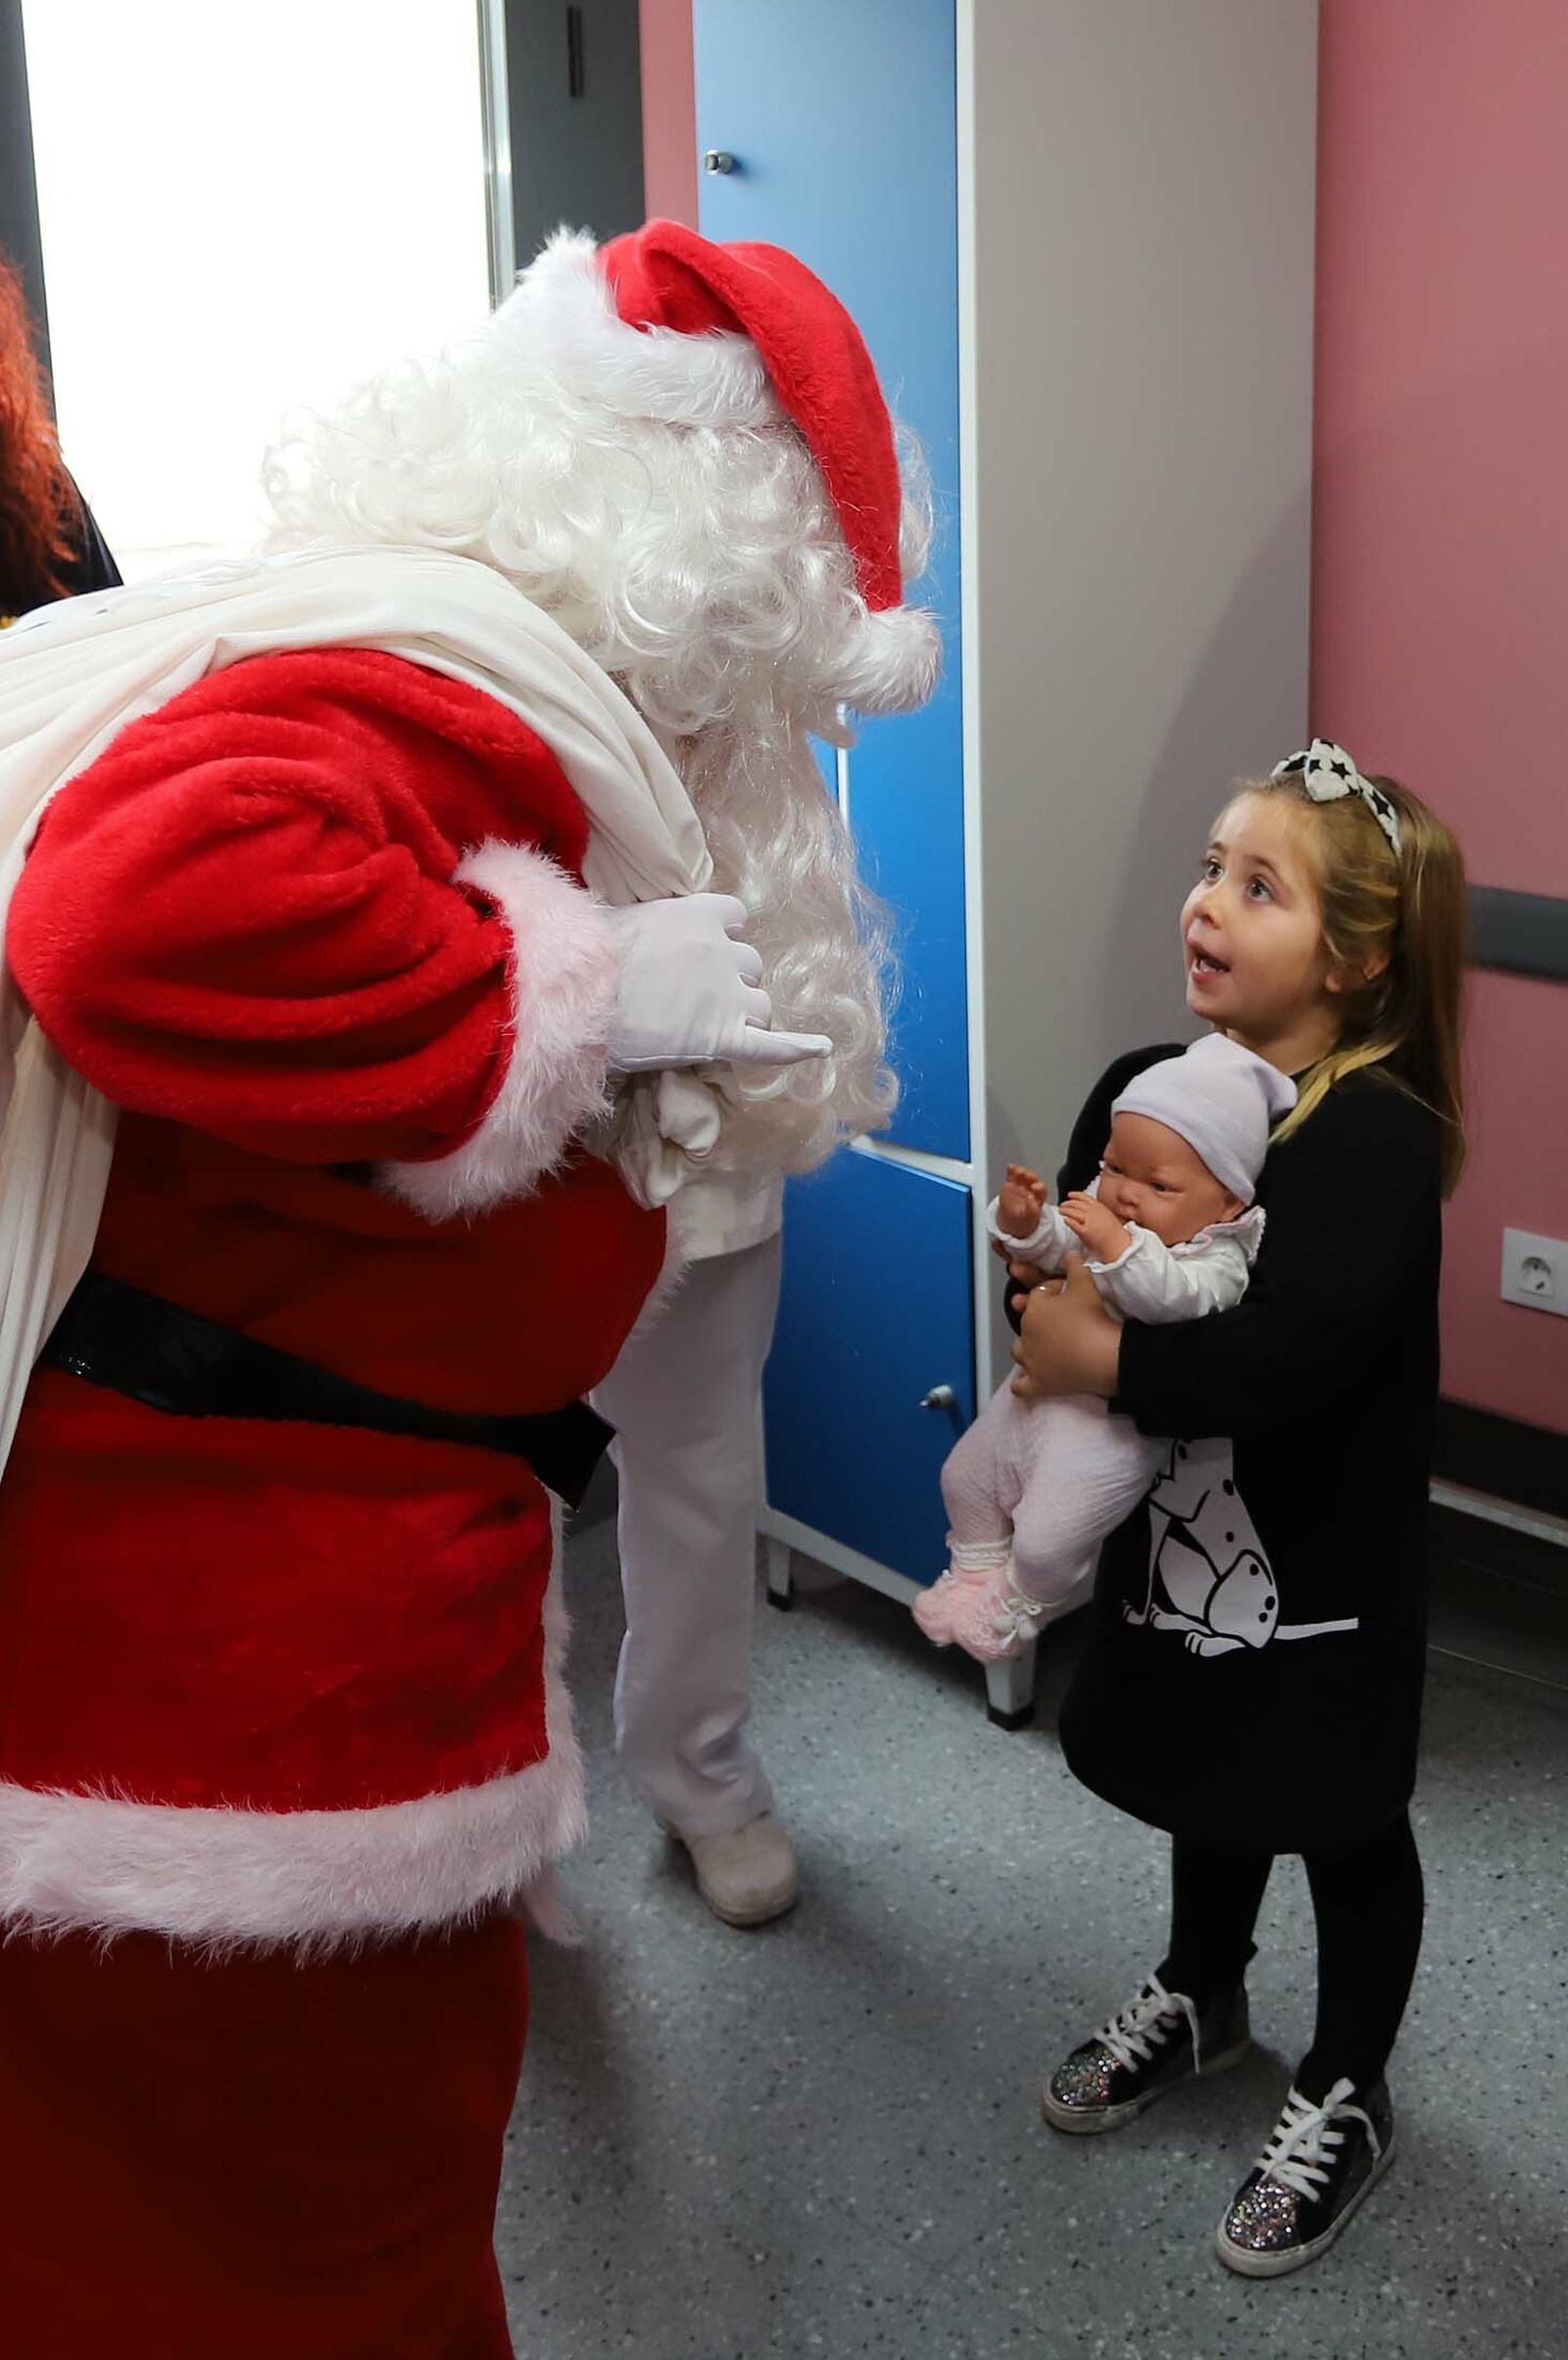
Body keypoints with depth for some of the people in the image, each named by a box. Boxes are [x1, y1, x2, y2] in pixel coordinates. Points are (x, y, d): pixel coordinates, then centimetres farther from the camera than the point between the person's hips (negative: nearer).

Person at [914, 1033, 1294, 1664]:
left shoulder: (1218, 1258, -21)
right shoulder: (1100, 1202, -1)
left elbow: (1173, 1298, -39)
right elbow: (1053, 1251, 5)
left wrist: (1117, 1245, -50)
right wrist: (1023, 1222, -16)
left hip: (1109, 1425, -7)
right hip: (1042, 1387, 7)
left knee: (1046, 1540, -7)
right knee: (965, 1477, 20)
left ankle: (1021, 1604, 27)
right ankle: (979, 1566, 48)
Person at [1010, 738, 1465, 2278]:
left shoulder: (1384, 1135, -25)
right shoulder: (1140, 1091, -3)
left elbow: (1290, 1353, -37)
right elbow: (1060, 1269, -2)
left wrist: (1099, 1361, -30)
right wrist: (1048, 1292, -24)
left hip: (1324, 1570, -6)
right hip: (1173, 1540, 6)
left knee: (1342, 1821, 14)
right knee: (1204, 1779, 26)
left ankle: (1346, 2097, 36)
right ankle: (1200, 1998, 52)